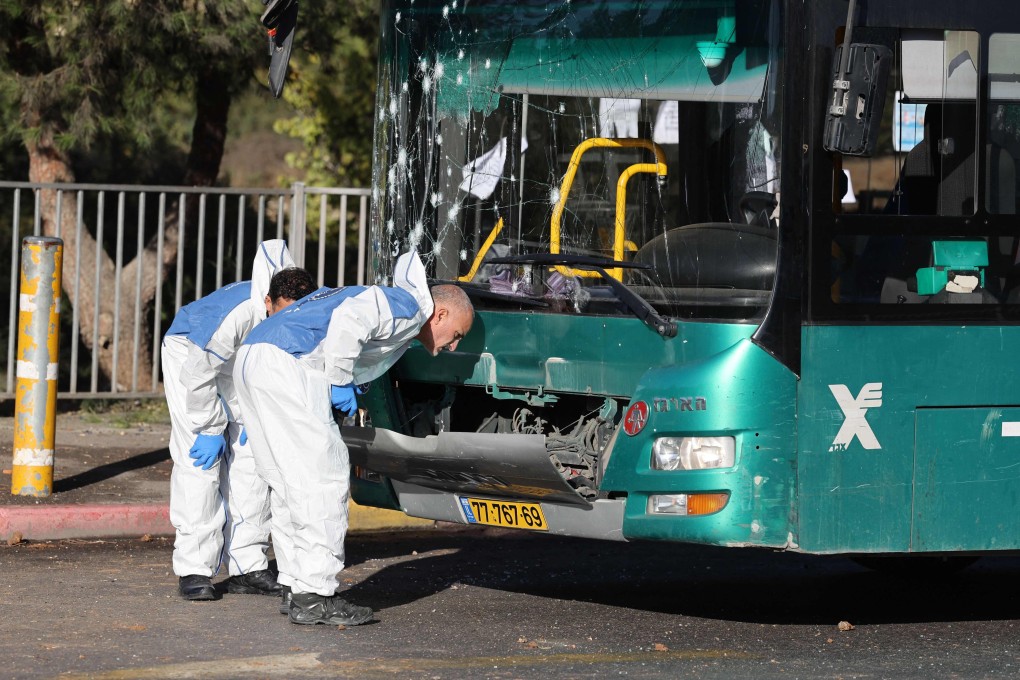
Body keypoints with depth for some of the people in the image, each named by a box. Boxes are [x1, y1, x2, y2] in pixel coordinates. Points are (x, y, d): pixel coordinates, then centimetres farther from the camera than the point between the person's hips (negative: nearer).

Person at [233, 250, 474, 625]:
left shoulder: (386, 299, 30)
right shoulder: (408, 306, -1)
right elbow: (349, 318, -18)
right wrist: (340, 382, -11)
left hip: (251, 360, 10)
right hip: (285, 365, -10)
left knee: (293, 483, 15)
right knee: (323, 478, -7)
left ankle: (296, 588, 17)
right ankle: (313, 597, -8)